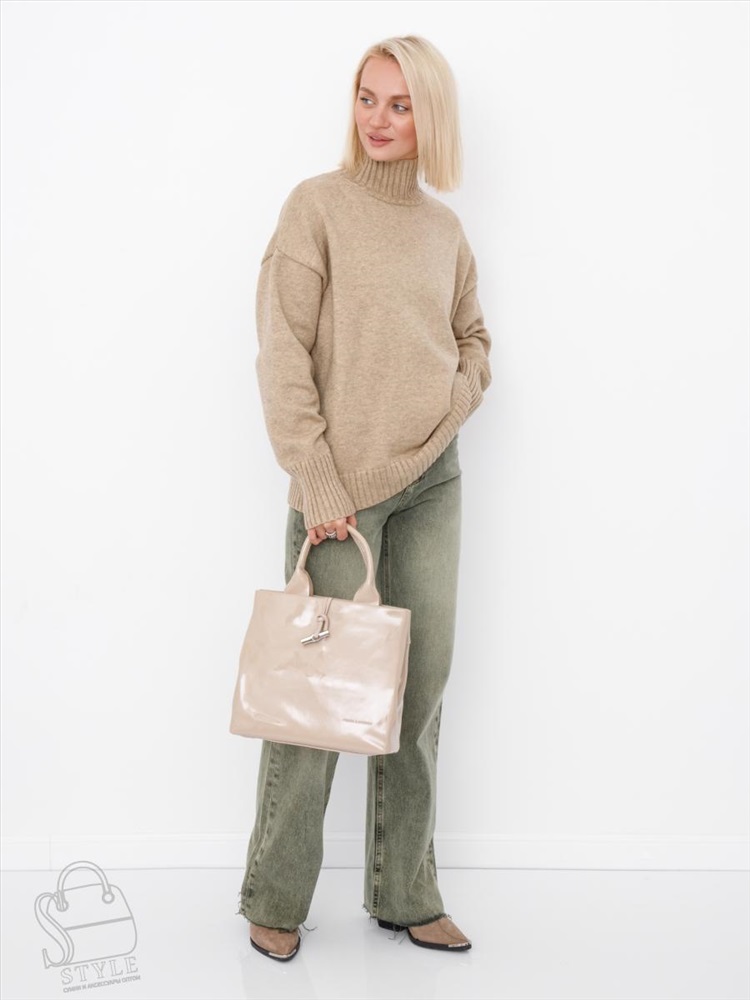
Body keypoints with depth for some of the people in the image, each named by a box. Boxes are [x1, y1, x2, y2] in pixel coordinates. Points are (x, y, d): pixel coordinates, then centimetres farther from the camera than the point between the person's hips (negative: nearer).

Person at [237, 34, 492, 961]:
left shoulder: (445, 228, 12)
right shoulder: (318, 205, -3)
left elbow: (474, 339, 23)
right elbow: (282, 354, -10)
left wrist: (455, 402, 2)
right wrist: (316, 482, -15)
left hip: (433, 481, 6)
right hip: (343, 485, -5)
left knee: (421, 684, 8)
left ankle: (404, 893, 22)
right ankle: (273, 900, 15)